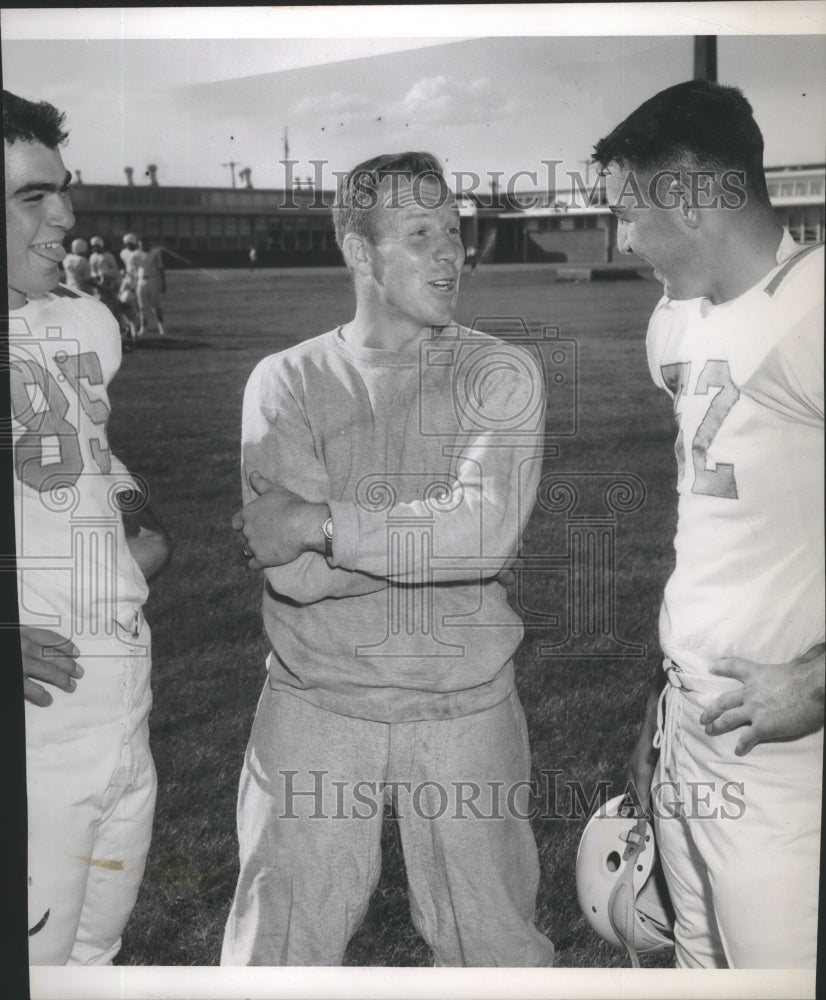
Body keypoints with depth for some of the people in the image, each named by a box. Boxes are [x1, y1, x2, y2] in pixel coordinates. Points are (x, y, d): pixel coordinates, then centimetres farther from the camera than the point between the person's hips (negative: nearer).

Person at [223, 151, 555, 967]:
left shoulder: (502, 376, -4)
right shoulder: (286, 381, -3)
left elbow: (489, 533, -22)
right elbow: (292, 572, -15)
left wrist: (323, 523, -21)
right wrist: (433, 529, -17)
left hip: (465, 708, 0)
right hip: (314, 704, 1)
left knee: (495, 944, 15)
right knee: (279, 952, 14)